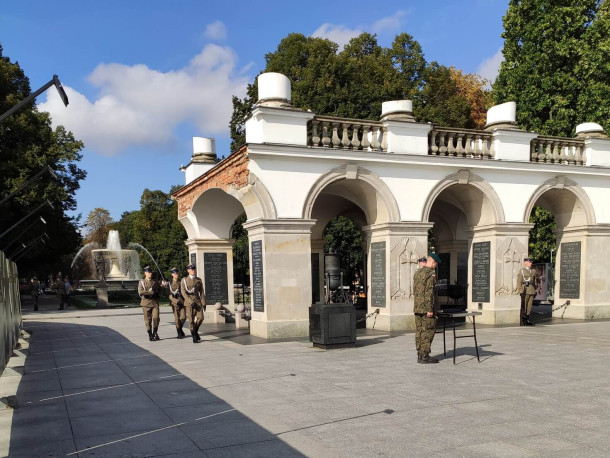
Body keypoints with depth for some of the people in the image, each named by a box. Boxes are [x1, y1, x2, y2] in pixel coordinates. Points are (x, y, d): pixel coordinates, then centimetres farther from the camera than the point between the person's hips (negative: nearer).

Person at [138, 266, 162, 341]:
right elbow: (140, 292, -11)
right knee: (148, 320, 1)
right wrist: (151, 292, -14)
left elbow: (159, 291, 19)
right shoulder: (141, 282, 5)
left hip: (155, 303, 2)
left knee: (156, 318, -11)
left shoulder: (155, 282, 14)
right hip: (146, 303, -2)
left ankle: (155, 332, 9)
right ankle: (150, 335, 13)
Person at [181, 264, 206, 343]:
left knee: (200, 317, -11)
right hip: (189, 302, -2)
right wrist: (191, 301, -15)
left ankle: (195, 331, 14)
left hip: (198, 301, 2)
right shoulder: (184, 280, 3)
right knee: (191, 320, -3)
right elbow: (183, 292, -5)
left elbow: (202, 292, 12)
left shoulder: (199, 280, 11)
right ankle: (194, 337, 8)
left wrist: (203, 303, 5)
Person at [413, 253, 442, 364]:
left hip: (417, 307, 8)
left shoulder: (417, 272, 14)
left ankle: (420, 355, 12)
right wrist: (430, 309, -17)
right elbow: (429, 293, -18)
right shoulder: (431, 274, -12)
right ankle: (425, 356, -3)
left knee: (419, 330, 9)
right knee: (428, 330, -3)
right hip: (426, 307, -8)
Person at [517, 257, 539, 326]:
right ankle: (522, 321, -1)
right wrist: (521, 290, -13)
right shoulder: (521, 271, -1)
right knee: (523, 306, -4)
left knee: (529, 306, 7)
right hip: (525, 291, -5)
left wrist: (535, 290, 10)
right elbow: (519, 281, -5)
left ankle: (527, 321, 12)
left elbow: (536, 281, 17)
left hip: (532, 291, 5)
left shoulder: (533, 271, 15)